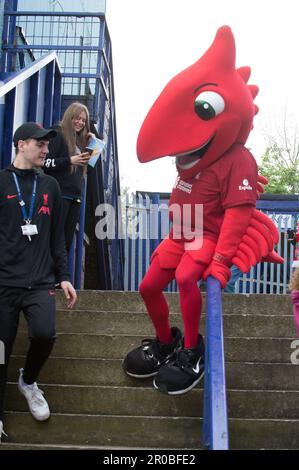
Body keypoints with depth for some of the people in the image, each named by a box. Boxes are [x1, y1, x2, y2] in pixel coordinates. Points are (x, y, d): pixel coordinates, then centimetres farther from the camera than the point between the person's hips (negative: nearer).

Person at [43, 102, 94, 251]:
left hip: (75, 196, 7)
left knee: (67, 241, 8)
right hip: (59, 195, -7)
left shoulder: (79, 138, 18)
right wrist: (70, 160, -18)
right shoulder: (57, 134, -3)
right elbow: (46, 163, -11)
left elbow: (83, 166, 20)